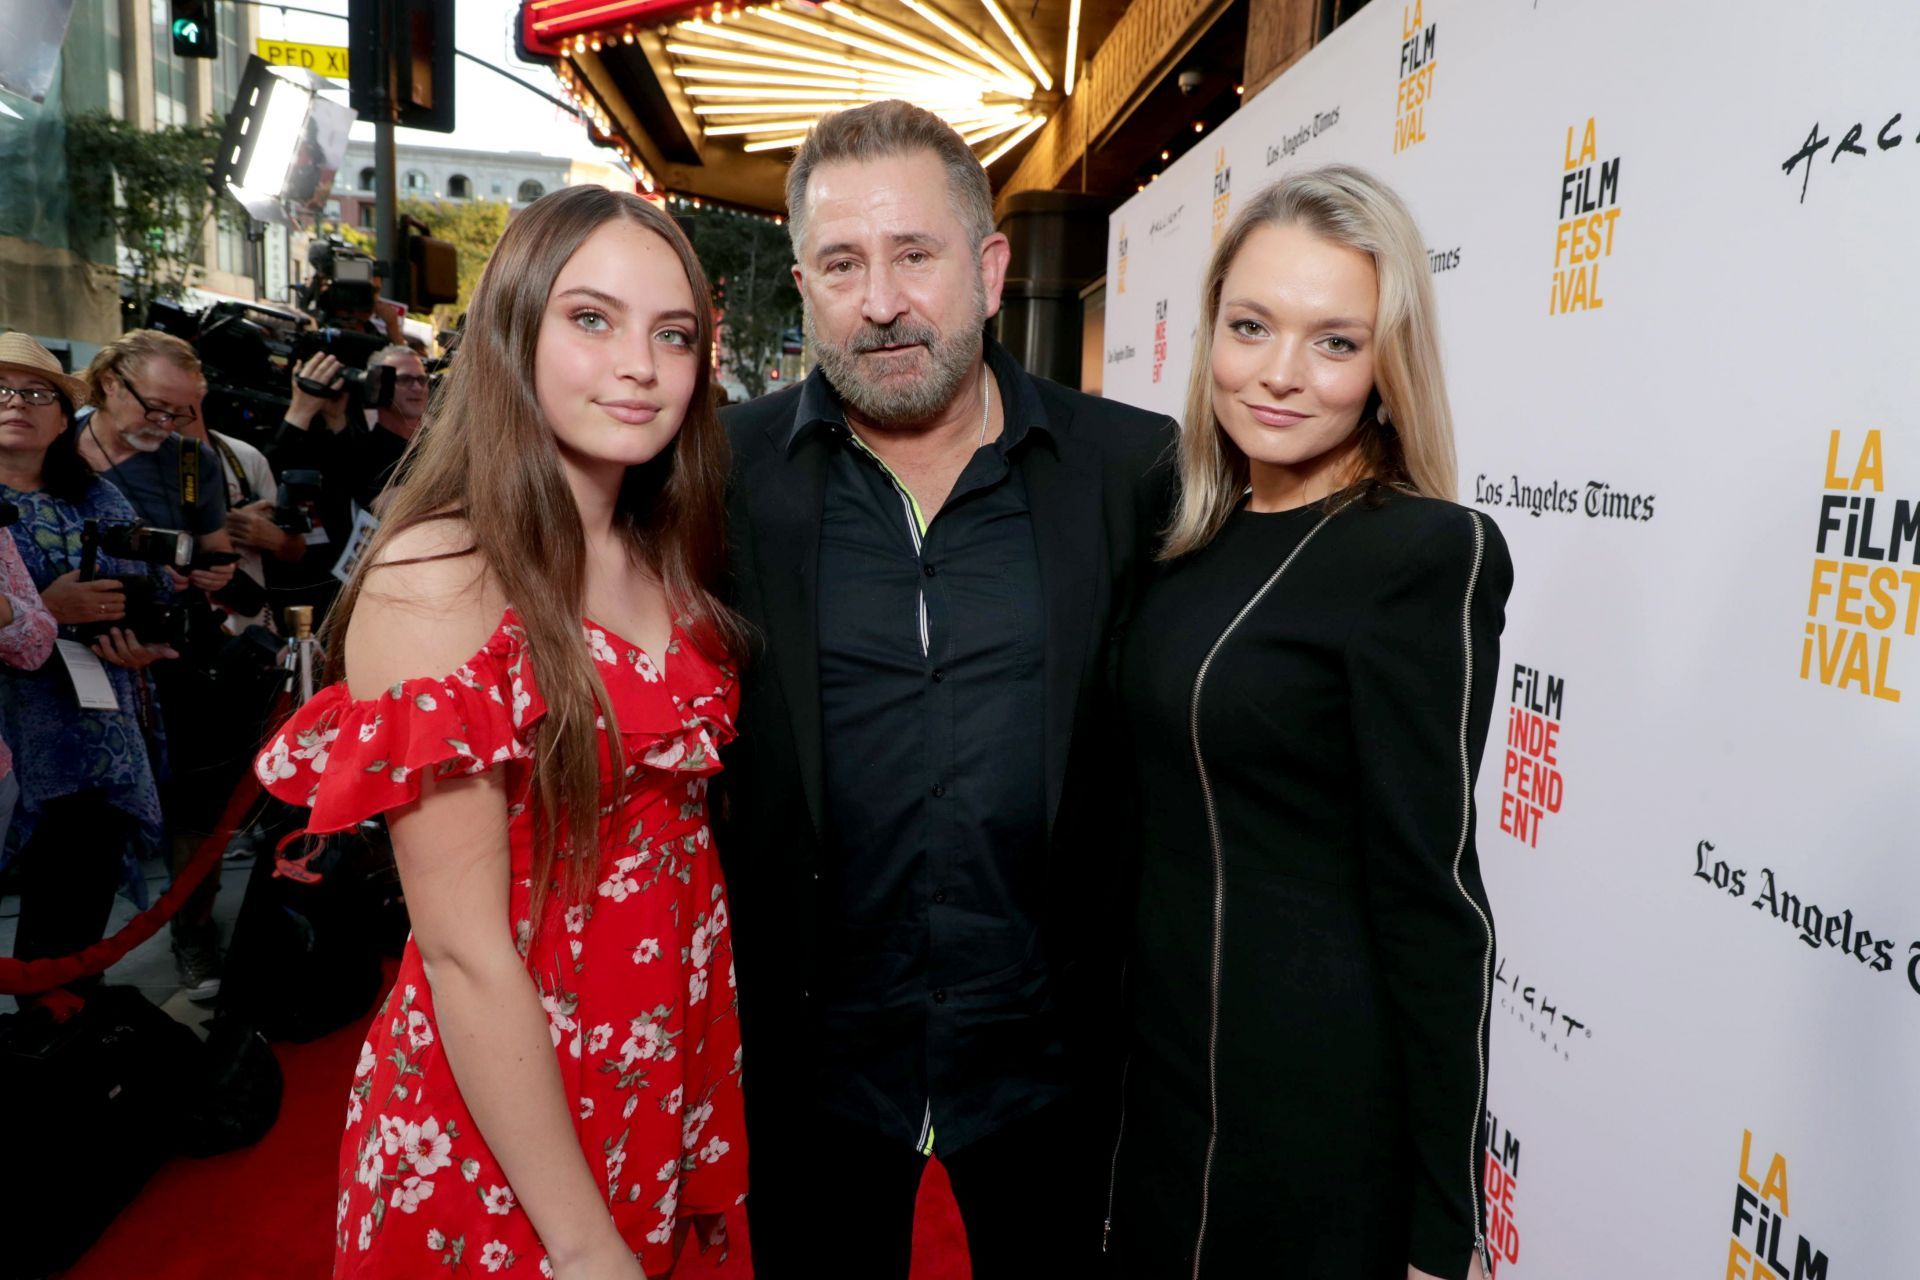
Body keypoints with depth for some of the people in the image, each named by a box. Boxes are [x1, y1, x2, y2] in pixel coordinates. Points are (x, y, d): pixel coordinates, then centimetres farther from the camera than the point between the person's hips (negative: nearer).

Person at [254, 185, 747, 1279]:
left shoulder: (669, 562, -1)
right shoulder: (435, 583, -21)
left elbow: (681, 807, 4)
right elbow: (466, 954, -20)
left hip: (679, 1061, 6)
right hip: (506, 1107, -5)